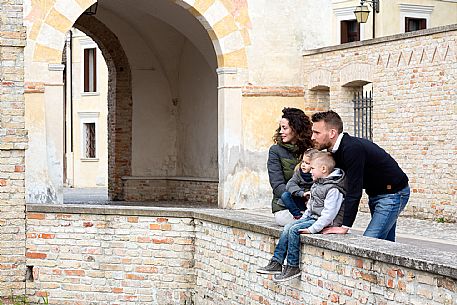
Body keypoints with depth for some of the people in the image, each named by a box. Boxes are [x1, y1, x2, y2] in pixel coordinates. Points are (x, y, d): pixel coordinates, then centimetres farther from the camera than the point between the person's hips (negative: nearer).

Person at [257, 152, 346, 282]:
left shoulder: (333, 189, -20)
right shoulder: (318, 183, 13)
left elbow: (329, 213, -25)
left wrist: (312, 229, -27)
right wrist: (303, 218, 14)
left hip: (326, 222, -10)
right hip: (312, 217, 10)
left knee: (294, 230, -21)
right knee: (288, 227, -3)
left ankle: (293, 267, -14)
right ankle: (276, 263, -3)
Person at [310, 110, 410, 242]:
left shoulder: (352, 149, -29)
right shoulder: (337, 150, 1)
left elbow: (354, 190, -30)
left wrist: (345, 226, -28)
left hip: (393, 193, -10)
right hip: (375, 194, 10)